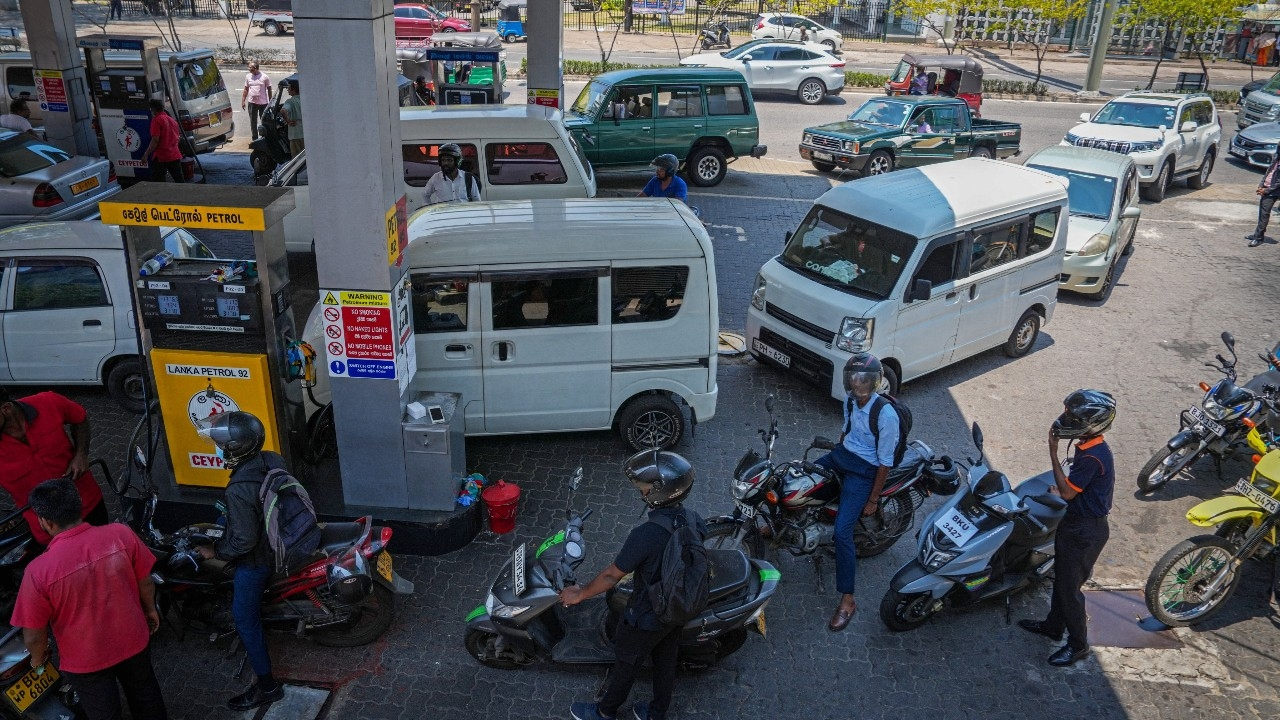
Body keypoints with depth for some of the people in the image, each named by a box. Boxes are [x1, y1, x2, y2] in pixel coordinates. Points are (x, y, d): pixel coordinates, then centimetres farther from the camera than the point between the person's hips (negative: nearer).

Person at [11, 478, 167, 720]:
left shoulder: (39, 571, -30)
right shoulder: (121, 534, -24)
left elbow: (34, 635, -17)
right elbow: (146, 582, -8)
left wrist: (38, 658, 6)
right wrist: (150, 609, 13)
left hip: (85, 661, -2)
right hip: (133, 641, 2)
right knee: (145, 693, 32)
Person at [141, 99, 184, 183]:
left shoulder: (157, 120, -8)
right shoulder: (172, 120, 16)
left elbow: (155, 140, -16)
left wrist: (146, 154, -11)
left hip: (161, 157, -7)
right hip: (175, 156, 7)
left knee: (157, 183, -3)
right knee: (180, 181, 8)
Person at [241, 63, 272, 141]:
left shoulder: (264, 77, -5)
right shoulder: (248, 76, 5)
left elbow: (269, 89, 1)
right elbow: (246, 89, 12)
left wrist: (270, 102, -2)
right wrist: (243, 100, 8)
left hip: (263, 103, -3)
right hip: (252, 102, 3)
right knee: (253, 122, 6)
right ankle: (255, 139, 15)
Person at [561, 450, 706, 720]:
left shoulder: (645, 535, -37)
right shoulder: (695, 521, -16)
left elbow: (612, 576, -25)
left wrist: (579, 594, -8)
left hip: (646, 617, -5)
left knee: (627, 663, 19)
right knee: (666, 662, 25)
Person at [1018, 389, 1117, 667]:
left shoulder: (1092, 457, -29)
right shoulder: (1091, 447, 2)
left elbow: (1068, 492, -23)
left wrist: (1053, 452, -23)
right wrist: (1063, 488, 6)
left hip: (1085, 531, -10)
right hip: (1075, 522, 10)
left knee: (1069, 587, 3)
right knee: (1062, 578, 22)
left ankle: (1078, 643, 20)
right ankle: (1054, 625, 39)